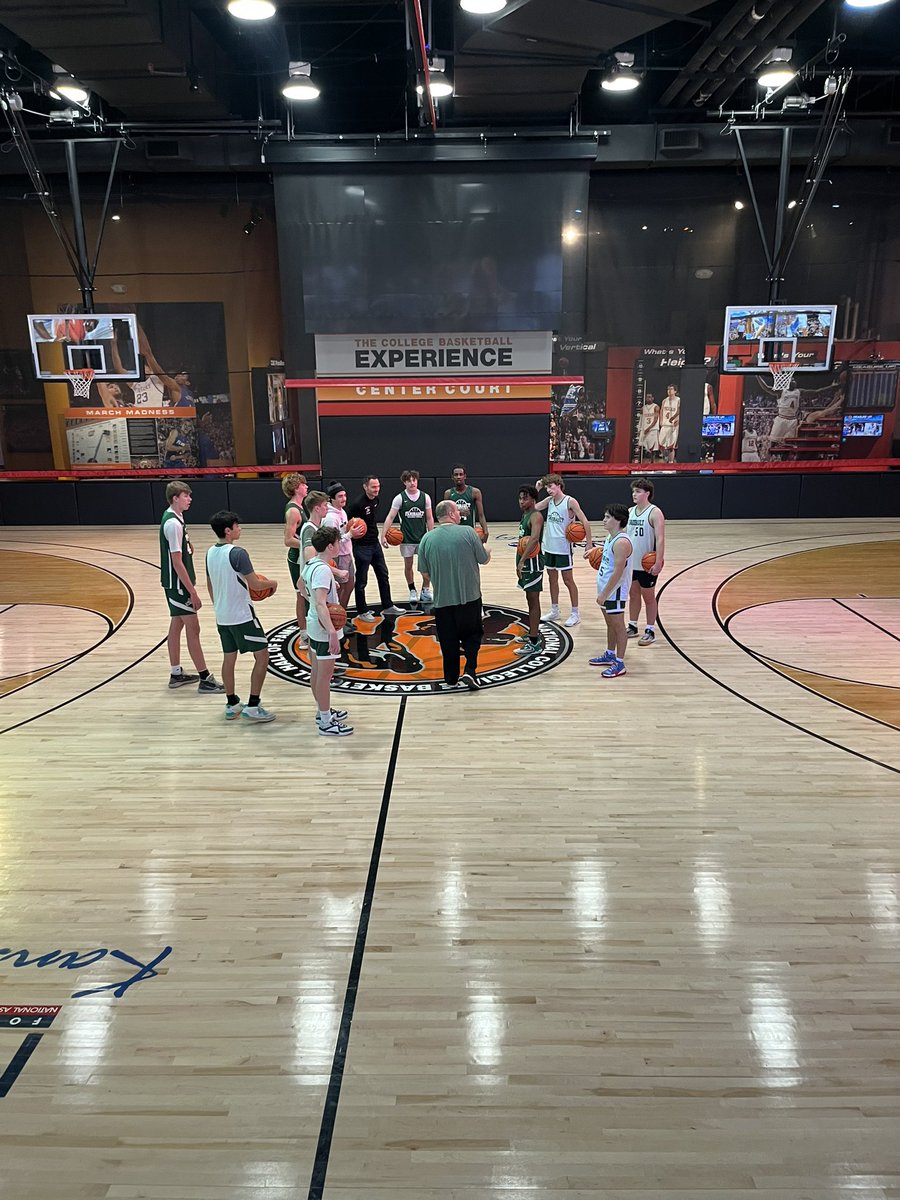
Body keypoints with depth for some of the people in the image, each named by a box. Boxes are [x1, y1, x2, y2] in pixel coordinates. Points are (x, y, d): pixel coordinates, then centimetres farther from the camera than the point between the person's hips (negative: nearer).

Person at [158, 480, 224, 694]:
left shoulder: (174, 517, 9)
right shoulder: (173, 523, -21)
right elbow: (177, 562, -22)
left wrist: (187, 546, 3)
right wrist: (192, 591, -20)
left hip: (175, 584, 10)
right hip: (178, 585, -10)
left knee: (177, 625, 15)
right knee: (193, 628, -5)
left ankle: (176, 674, 25)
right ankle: (205, 680, 0)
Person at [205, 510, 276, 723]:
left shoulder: (210, 553, 6)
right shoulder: (238, 553, -19)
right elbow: (255, 584, -18)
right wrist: (272, 583, 2)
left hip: (222, 616, 8)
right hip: (242, 615, -8)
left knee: (229, 658, 15)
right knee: (262, 656, 1)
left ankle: (231, 705, 22)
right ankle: (252, 706, 0)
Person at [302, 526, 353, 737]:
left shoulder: (310, 563, 3)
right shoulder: (323, 570, -26)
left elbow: (301, 584, 23)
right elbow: (320, 604, -35)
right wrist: (332, 632, -42)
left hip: (314, 625, 10)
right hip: (324, 629, -10)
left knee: (316, 671, 19)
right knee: (325, 675, 0)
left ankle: (323, 711, 35)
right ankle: (326, 723, 10)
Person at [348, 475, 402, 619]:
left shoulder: (376, 499, 4)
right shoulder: (358, 503, -21)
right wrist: (353, 533, -27)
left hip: (375, 544, 9)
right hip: (362, 547, -8)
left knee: (383, 576, 16)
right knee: (361, 581, 4)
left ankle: (387, 606, 28)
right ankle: (362, 611, 16)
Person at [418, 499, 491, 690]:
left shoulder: (427, 539, -3)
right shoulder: (467, 532, -9)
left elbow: (425, 572, 3)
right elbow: (484, 560, -1)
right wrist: (488, 551, 22)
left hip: (442, 599, 2)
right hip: (470, 596, -1)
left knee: (448, 640, 14)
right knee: (472, 635, 16)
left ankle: (451, 678, 20)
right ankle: (470, 671, 1)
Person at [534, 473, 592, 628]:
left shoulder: (570, 501, -13)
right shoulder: (549, 500, 6)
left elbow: (585, 522, -14)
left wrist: (589, 545, -17)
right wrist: (537, 489, -4)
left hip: (564, 547, -6)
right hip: (549, 547, 6)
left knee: (568, 580, 1)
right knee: (552, 578, 14)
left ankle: (575, 613, 12)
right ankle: (554, 611, 26)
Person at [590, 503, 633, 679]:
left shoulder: (621, 542, -23)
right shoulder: (610, 537, 8)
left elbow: (618, 572, -26)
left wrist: (604, 593, -24)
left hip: (615, 591, -10)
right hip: (606, 589, 10)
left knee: (618, 626, 1)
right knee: (610, 624, 21)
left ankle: (619, 664, 10)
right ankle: (610, 655, 35)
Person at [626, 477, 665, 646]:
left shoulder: (655, 513, -13)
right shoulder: (629, 512, 6)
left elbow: (660, 539, -19)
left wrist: (658, 563, -27)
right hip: (631, 562, 6)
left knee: (648, 596, 4)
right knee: (633, 594, 15)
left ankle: (650, 631, 14)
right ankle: (632, 627, 27)